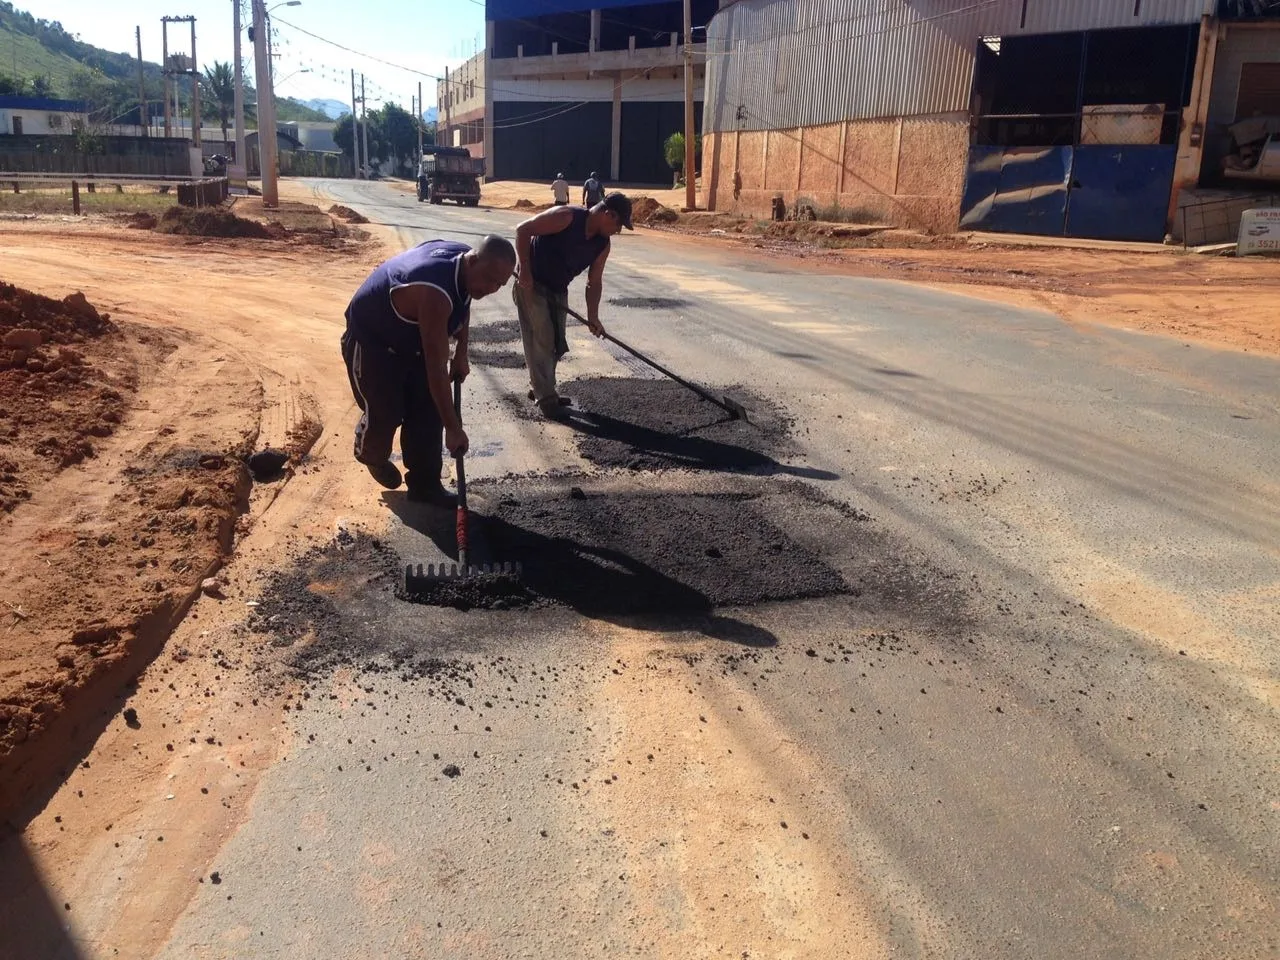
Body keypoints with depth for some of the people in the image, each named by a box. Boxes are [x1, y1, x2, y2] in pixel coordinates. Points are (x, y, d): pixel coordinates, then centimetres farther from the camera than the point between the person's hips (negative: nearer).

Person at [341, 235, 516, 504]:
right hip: (371, 341, -8)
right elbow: (436, 369, -41)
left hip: (412, 339, 8)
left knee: (427, 411, 1)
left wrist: (461, 354, 3)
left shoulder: (465, 263, -15)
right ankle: (371, 456, 32)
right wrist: (453, 428, -38)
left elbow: (463, 305, 11)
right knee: (385, 413, -2)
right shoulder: (435, 293, -42)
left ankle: (424, 484, 12)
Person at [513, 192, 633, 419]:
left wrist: (592, 316, -6)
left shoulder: (602, 245, -3)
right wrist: (525, 271, -25)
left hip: (557, 290, 8)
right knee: (541, 339, -7)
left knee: (556, 343, 12)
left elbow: (594, 282, 3)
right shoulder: (566, 217, -25)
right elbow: (523, 230, -24)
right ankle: (546, 397, 0)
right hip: (531, 284, -8)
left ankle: (541, 388, 29)